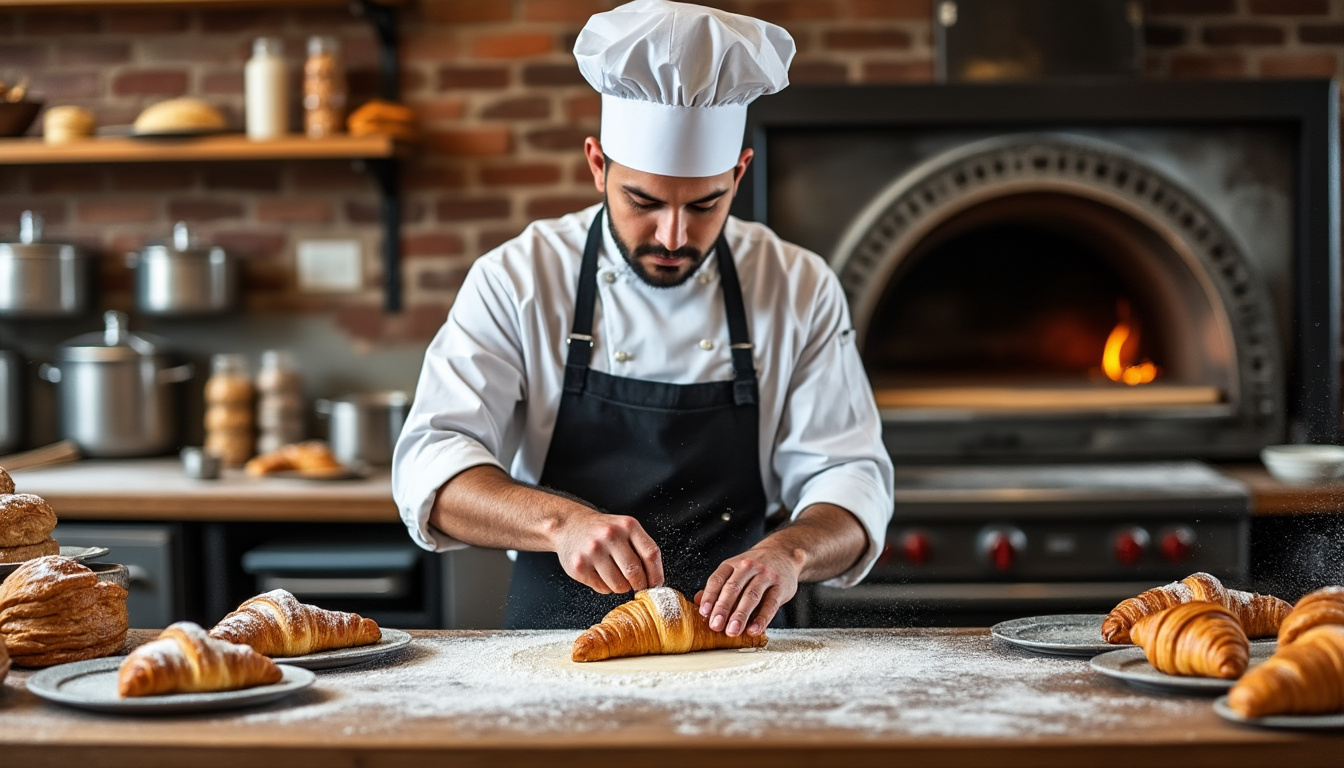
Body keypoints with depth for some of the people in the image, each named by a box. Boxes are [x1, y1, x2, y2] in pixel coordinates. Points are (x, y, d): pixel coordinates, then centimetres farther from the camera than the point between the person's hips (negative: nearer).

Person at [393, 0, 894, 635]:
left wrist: (787, 550, -24)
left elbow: (851, 483, -1)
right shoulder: (516, 281, -3)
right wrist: (561, 522, -31)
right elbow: (431, 468, -11)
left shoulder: (800, 290, 1)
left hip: (730, 660, 2)